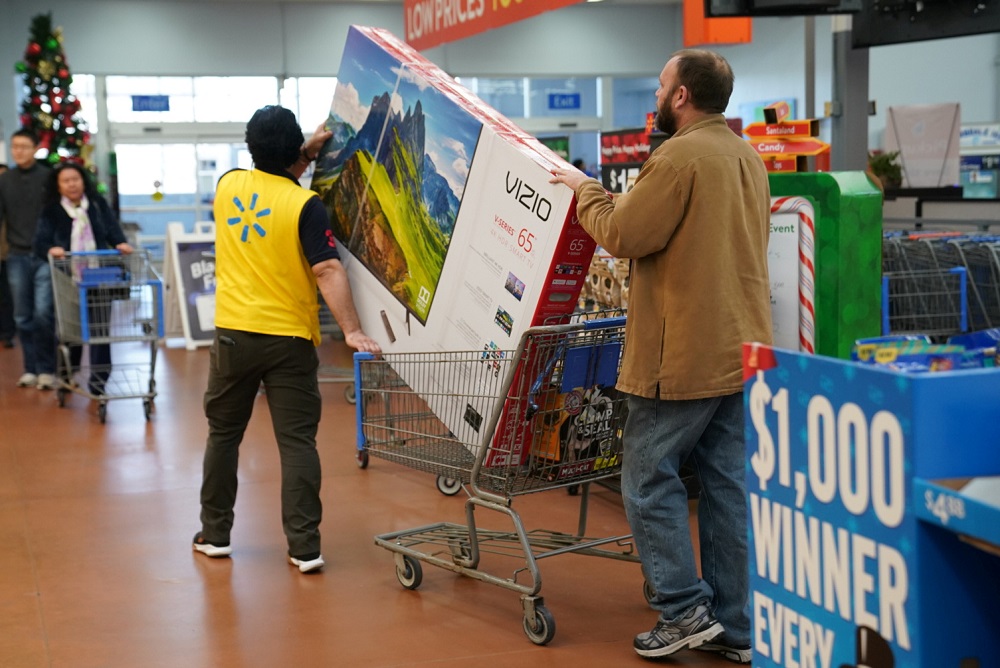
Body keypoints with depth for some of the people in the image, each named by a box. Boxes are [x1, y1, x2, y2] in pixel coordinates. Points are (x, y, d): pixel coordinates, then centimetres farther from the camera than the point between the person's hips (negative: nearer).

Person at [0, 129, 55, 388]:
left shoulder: (48, 177, -1)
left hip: (45, 256, -4)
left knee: (43, 313, -10)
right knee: (23, 317, 6)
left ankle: (47, 369, 0)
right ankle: (31, 369, 14)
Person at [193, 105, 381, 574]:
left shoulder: (228, 185, 2)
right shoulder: (304, 206, -12)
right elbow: (328, 271, -20)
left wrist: (307, 154, 25)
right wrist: (351, 330, -22)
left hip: (233, 333, 4)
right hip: (288, 340, -4)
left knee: (223, 433, 17)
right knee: (297, 441, 1)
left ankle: (215, 534, 25)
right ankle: (304, 546, 0)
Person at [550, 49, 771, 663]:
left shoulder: (680, 158, -15)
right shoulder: (749, 158, 14)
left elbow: (621, 234, -13)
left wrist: (583, 189, 4)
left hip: (686, 354, -9)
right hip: (745, 349, 9)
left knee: (650, 478, 3)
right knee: (729, 485, 10)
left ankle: (685, 609, 4)